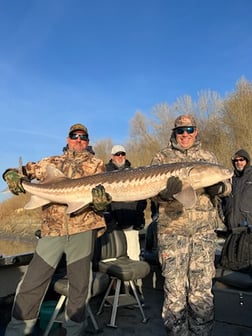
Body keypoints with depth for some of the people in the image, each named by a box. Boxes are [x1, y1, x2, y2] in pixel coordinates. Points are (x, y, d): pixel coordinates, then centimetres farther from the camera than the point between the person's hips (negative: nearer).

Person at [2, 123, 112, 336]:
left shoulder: (96, 165, 6)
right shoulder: (51, 163, 14)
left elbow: (103, 205, 0)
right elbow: (25, 170, 18)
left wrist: (101, 200, -25)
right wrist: (12, 175, -6)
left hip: (83, 229, -1)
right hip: (52, 230, 2)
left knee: (79, 286, 10)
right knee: (31, 285, 5)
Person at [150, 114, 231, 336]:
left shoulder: (208, 157, 14)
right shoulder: (162, 157, 6)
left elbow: (226, 186, 9)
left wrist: (217, 186, -14)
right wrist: (167, 192, -25)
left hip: (204, 230, 2)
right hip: (172, 230, -2)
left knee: (202, 289, 9)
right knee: (174, 291, 2)